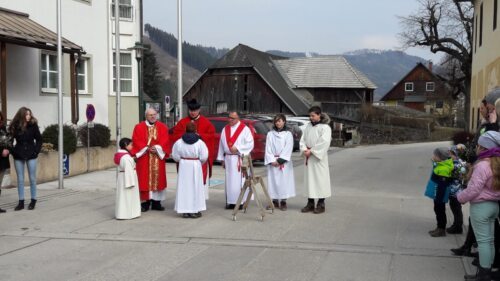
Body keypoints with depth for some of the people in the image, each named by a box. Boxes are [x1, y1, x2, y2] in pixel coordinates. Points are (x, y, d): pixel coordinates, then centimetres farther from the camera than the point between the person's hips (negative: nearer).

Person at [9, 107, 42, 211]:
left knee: (32, 178, 4)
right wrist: (12, 151, -9)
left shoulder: (33, 125, -2)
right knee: (20, 179, 5)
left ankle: (33, 201, 13)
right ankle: (21, 202, 10)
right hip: (18, 155, 1)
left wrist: (36, 151, -6)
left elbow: (39, 139, 3)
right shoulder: (14, 126, -2)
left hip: (31, 155, -1)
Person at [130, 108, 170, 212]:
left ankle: (156, 202, 11)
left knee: (157, 178, 3)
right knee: (144, 179, -3)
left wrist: (157, 148, -16)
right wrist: (147, 148, -15)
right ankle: (145, 202, 3)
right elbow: (136, 141, -5)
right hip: (144, 157, -2)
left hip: (158, 157, 2)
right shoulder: (139, 127, 3)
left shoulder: (162, 127, 8)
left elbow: (165, 141, -1)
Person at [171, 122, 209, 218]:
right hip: (196, 166, -2)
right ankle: (194, 211, 8)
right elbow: (204, 157, -10)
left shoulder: (179, 142, -5)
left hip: (183, 166, 2)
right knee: (195, 187, 6)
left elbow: (175, 156, -1)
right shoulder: (200, 142, -10)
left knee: (184, 188, 7)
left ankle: (185, 211, 9)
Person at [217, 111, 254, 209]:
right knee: (229, 181, 7)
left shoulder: (245, 129, -5)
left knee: (239, 180, -6)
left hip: (240, 159, -5)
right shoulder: (225, 129, 11)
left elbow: (250, 144, -9)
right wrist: (222, 159, 11)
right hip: (228, 158, 5)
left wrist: (238, 149, -16)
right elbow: (221, 144, 14)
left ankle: (241, 201, -1)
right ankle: (231, 201, 13)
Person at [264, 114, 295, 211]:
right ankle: (275, 201, 8)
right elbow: (268, 149, 4)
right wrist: (272, 160, -9)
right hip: (272, 162, 2)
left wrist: (280, 160, -13)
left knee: (284, 180, -4)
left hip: (284, 162, -2)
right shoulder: (270, 134, 9)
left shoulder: (288, 134, 4)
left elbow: (288, 148, -5)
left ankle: (283, 201, 1)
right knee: (273, 180, 0)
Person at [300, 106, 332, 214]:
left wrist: (311, 151, -17)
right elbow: (303, 139, 11)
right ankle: (310, 203, 16)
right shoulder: (308, 126, 12)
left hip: (319, 157, -6)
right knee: (309, 179, 8)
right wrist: (304, 150, -7)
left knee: (320, 179, -3)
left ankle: (321, 204, 5)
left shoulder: (325, 127, -7)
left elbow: (324, 142, -16)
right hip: (308, 157, 6)